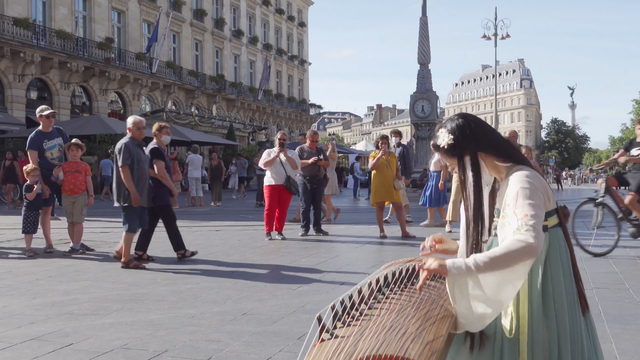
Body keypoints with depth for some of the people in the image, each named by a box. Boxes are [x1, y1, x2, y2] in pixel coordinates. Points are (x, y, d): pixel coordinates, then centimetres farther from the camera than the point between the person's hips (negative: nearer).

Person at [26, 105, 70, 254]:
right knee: (46, 210, 0)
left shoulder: (60, 131, 5)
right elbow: (33, 164, -12)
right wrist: (41, 184, -17)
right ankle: (49, 243, 7)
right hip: (47, 178, -4)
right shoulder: (34, 138, -9)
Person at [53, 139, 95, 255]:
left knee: (78, 221, -6)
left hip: (81, 196, -3)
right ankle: (77, 244, 16)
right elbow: (61, 182, 11)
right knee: (70, 222, 7)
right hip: (66, 196, 3)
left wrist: (91, 196, -3)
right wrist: (56, 176, -9)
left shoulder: (85, 166, 4)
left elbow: (89, 181, 3)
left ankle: (75, 246, -5)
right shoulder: (64, 166, 9)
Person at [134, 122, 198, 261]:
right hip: (159, 193, -10)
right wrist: (173, 188, -14)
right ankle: (181, 251, 2)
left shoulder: (156, 148, 18)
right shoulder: (156, 149, -15)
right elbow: (161, 173, -21)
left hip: (155, 192, 10)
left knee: (150, 222, 9)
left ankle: (140, 252, 10)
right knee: (170, 221, -4)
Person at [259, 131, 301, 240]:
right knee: (270, 208, -7)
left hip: (287, 185, 1)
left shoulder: (292, 153, 15)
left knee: (283, 209, 1)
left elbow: (296, 167, 0)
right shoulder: (269, 152, 13)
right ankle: (268, 232, -3)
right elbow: (263, 165, -3)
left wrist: (286, 156, -8)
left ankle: (279, 231, 7)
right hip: (271, 183, -1)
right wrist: (276, 155, -8)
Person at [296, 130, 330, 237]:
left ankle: (317, 228, 10)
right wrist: (309, 161, -24)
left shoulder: (320, 150, 14)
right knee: (306, 205, -3)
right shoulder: (300, 149, 1)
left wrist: (323, 163, -7)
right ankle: (304, 228, 0)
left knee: (318, 205, 6)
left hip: (319, 181, 4)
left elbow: (328, 164, 16)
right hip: (305, 180, -4)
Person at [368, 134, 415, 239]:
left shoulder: (392, 154, 12)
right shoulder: (374, 154, 4)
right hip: (379, 184, -2)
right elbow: (371, 167, -12)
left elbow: (397, 167, 19)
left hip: (392, 184, 3)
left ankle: (404, 232, -1)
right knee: (380, 206, 1)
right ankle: (382, 231, 9)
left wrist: (398, 174, -2)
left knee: (399, 206, -2)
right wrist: (379, 156, -21)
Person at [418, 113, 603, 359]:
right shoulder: (497, 182, 7)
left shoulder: (522, 182, -23)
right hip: (509, 288, 9)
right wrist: (457, 247, 1)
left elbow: (527, 244, -39)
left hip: (534, 289, -9)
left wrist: (454, 267, -44)